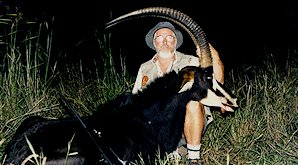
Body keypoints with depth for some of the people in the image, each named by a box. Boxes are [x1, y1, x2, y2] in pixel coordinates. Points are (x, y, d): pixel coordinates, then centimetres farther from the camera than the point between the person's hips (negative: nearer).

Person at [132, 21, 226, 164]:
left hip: (188, 126, -2)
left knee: (193, 98, -32)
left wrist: (214, 58, -32)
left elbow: (218, 81, -12)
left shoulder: (191, 62, 3)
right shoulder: (145, 68, 12)